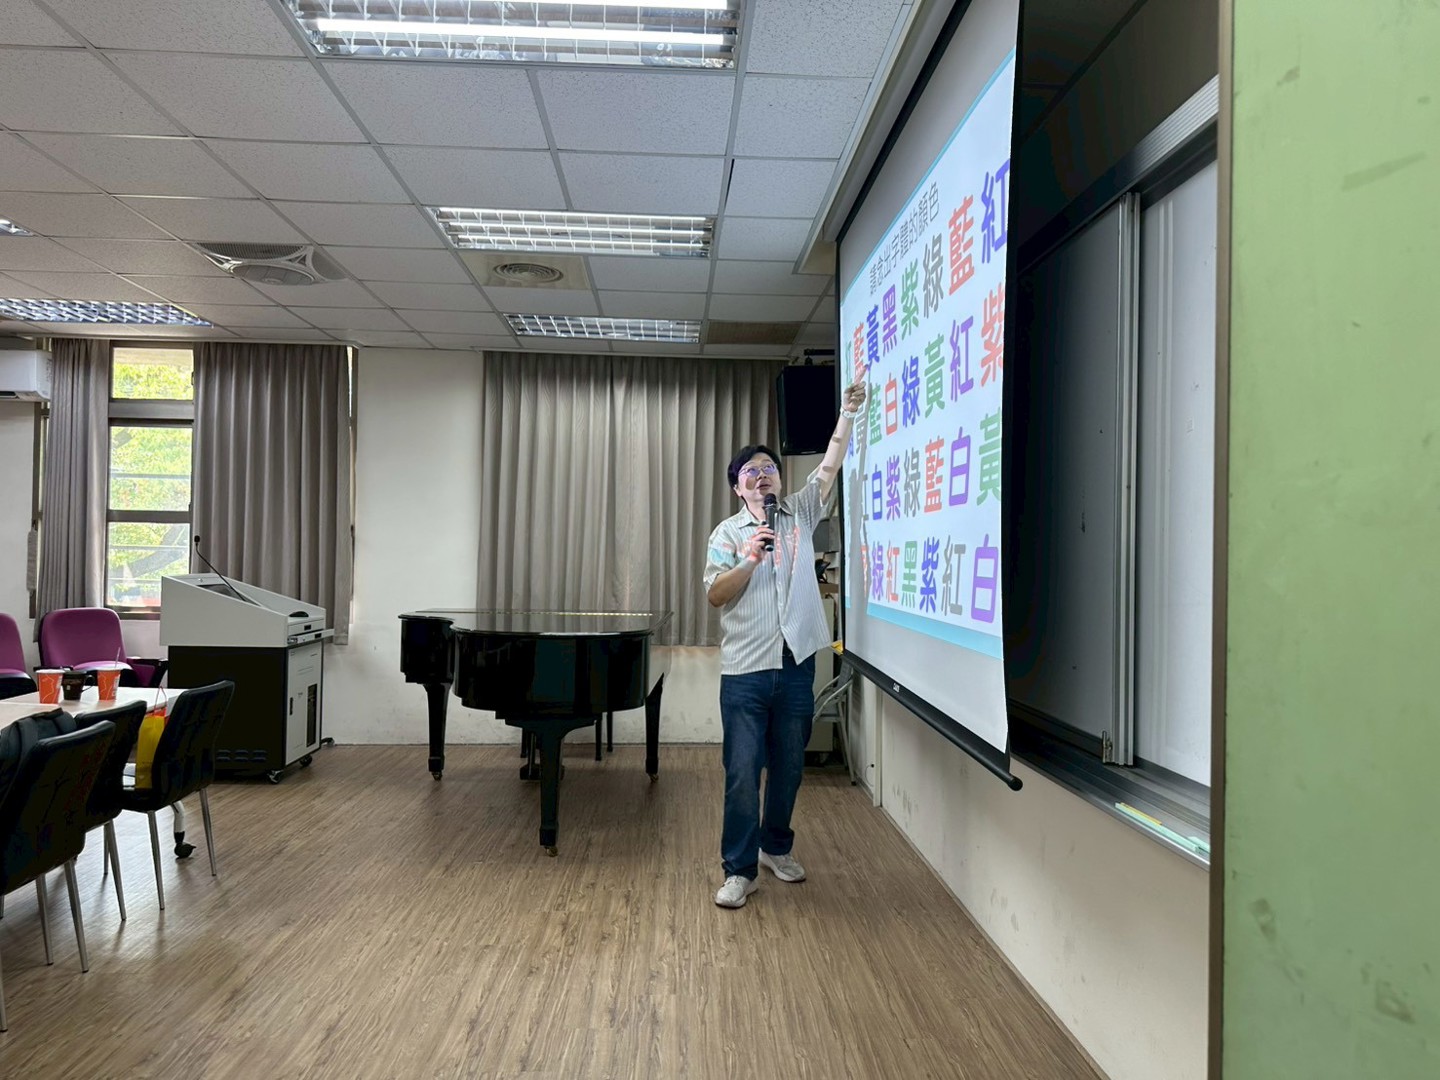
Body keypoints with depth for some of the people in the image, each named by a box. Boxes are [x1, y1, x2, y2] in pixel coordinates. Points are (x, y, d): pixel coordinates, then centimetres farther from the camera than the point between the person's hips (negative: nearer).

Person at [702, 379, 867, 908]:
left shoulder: (800, 515, 9)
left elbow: (830, 467, 1)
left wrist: (848, 413, -6)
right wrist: (750, 559, -20)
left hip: (796, 665, 3)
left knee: (788, 768, 14)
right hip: (745, 671, -2)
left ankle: (777, 847, 34)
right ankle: (740, 869, 9)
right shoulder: (728, 533, 2)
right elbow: (714, 596, -6)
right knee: (742, 774, -2)